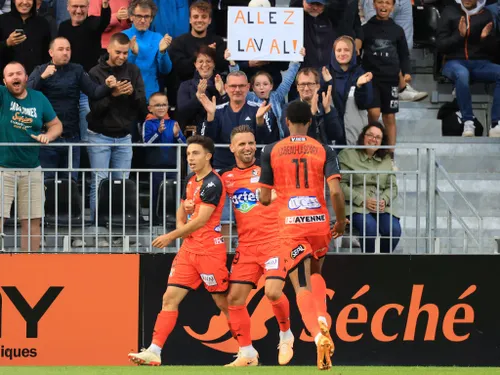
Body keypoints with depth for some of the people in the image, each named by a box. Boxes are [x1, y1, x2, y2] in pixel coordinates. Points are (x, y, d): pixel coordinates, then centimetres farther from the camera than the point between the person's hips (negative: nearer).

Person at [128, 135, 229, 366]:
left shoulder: (212, 183, -13)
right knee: (170, 297, -2)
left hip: (209, 249, -8)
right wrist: (180, 227, 6)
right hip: (188, 248, 8)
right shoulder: (190, 180, 14)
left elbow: (201, 220, -20)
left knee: (223, 302, -1)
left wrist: (172, 236, -19)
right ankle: (154, 351, -6)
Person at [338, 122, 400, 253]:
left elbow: (392, 187, 16)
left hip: (381, 207, 4)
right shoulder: (347, 155, 6)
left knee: (394, 229, -26)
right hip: (356, 207, -4)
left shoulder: (386, 160, 20)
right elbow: (341, 185, -4)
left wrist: (384, 200, -7)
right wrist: (362, 201, -14)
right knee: (370, 227, -35)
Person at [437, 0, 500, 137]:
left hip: (481, 63, 2)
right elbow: (441, 45, 2)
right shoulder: (450, 13, 6)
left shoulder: (486, 15, 11)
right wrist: (459, 35, -14)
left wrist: (486, 38, -11)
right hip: (455, 62, -2)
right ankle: (468, 123, -39)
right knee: (462, 74, -39)